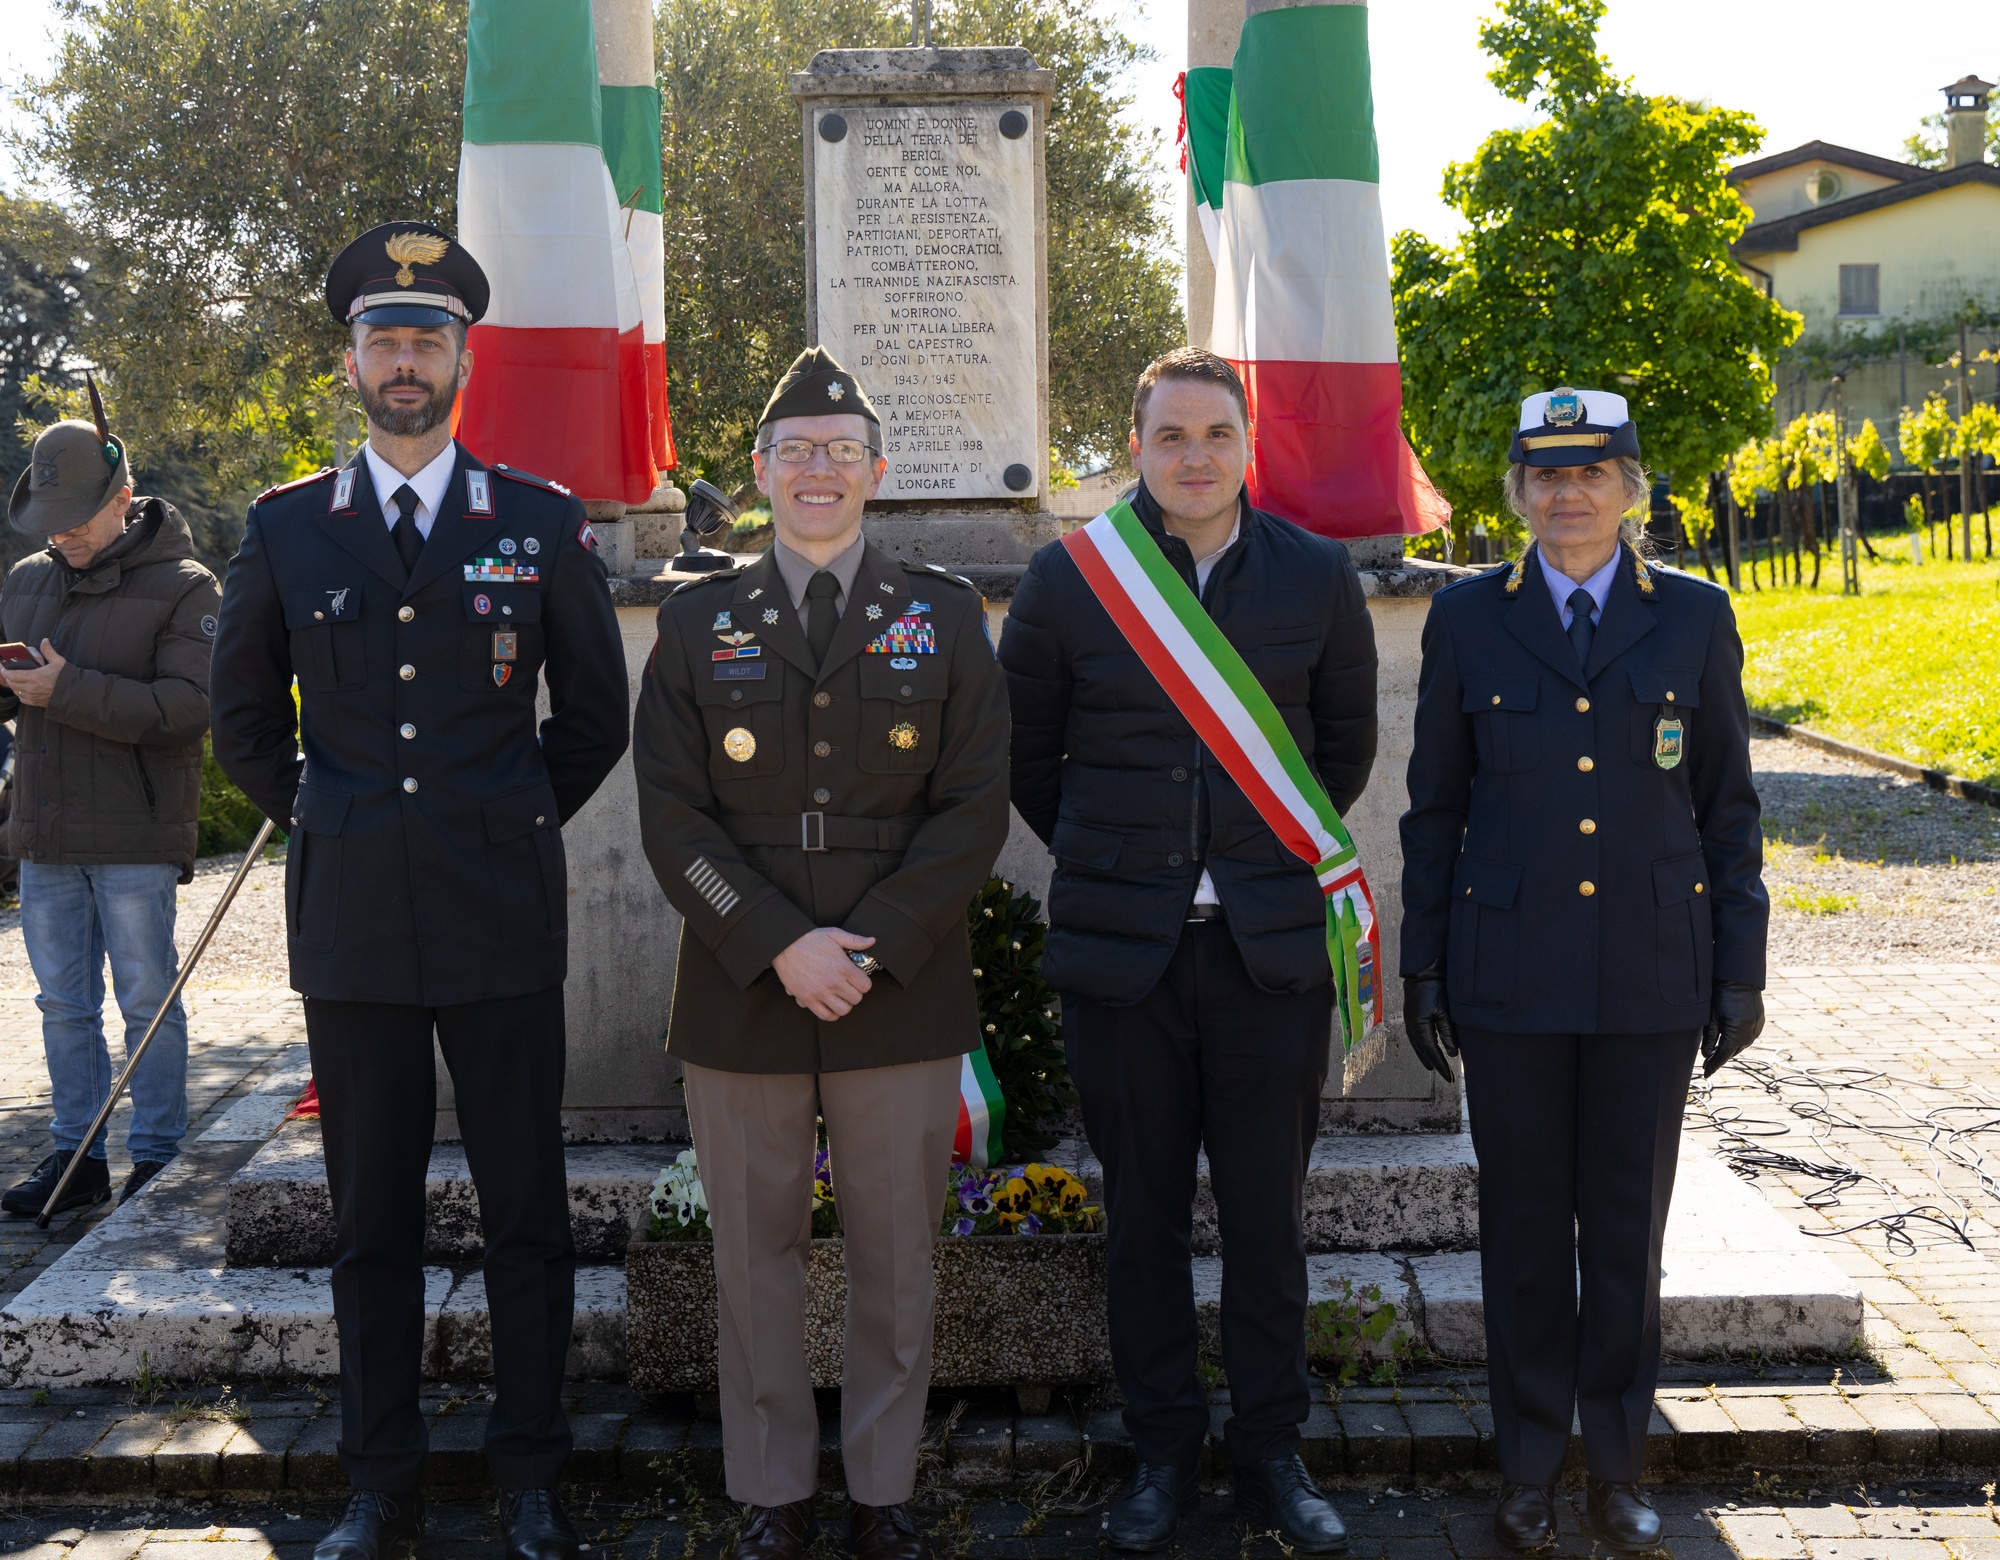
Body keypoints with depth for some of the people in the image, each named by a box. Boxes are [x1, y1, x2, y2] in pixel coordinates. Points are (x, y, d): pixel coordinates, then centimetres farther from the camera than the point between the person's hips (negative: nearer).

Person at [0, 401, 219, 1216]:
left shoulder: (182, 585, -6)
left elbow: (187, 705, -17)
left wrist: (69, 690, -21)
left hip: (137, 840, -5)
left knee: (147, 1000, 2)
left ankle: (158, 1159, 13)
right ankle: (75, 1155, 21)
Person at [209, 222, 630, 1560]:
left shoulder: (545, 524, 3)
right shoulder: (286, 529, 6)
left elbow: (595, 715, 11)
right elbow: (245, 713, 17)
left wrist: (518, 824, 7)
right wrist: (318, 816, 9)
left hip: (504, 922, -1)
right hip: (350, 922, 1)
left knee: (528, 1210, 5)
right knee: (372, 1218, 9)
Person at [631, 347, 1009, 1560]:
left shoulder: (945, 615, 6)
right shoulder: (699, 623, 7)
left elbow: (975, 808, -2)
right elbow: (674, 819, 0)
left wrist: (870, 948, -12)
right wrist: (780, 947, -12)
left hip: (904, 994, 0)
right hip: (741, 996, 1)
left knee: (897, 1259, 8)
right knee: (758, 1256, 9)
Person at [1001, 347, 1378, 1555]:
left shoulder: (1318, 577, 2)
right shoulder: (1069, 580, -1)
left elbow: (1346, 742, 16)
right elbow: (1023, 751, 11)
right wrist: (1106, 860, 10)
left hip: (1273, 945, 0)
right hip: (1122, 951, 0)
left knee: (1269, 1213, 7)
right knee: (1144, 1213, 9)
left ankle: (1273, 1453, 23)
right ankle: (1164, 1452, 24)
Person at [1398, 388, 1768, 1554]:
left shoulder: (1696, 618, 2)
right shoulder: (1468, 620, 2)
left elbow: (1728, 808, 5)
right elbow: (1436, 809, 5)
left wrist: (1741, 969, 1)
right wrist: (1422, 968, 2)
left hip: (1651, 974, 0)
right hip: (1511, 974, 0)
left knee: (1629, 1226, 8)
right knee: (1524, 1223, 8)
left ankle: (1620, 1467, 24)